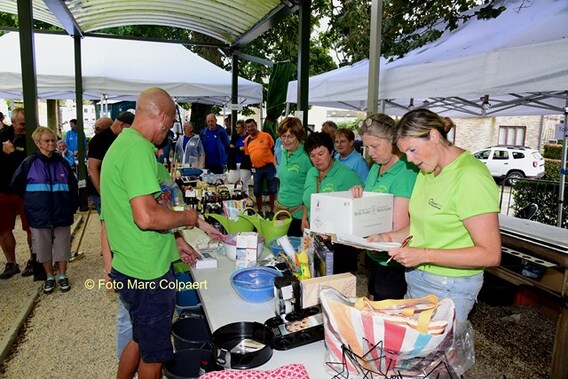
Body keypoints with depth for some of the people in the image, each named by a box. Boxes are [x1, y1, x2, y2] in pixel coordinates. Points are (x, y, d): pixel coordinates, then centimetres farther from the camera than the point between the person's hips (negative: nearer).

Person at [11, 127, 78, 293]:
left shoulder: (62, 162, 0)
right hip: (39, 216, -1)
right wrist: (32, 202, 11)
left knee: (62, 247, 9)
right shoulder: (29, 163, -5)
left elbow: (73, 186, 7)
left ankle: (62, 276, 27)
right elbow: (16, 185, 6)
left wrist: (73, 206, 9)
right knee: (44, 249, 12)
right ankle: (49, 277, 30)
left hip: (62, 215, 1)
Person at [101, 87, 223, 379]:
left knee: (141, 340, 27)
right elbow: (146, 217, -30)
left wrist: (174, 239, 18)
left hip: (129, 267, 10)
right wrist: (190, 217, -13)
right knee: (154, 353, 12)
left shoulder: (122, 144, 12)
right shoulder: (139, 149, -20)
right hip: (148, 272, -9)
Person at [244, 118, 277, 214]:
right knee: (257, 191, 11)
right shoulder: (247, 140, 6)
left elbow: (274, 149, 0)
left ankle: (272, 211, 18)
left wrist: (275, 163, -5)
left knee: (272, 190, 5)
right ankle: (259, 211, 26)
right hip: (257, 169, 4)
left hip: (269, 167, -3)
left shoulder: (266, 136, -6)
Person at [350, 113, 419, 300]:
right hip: (374, 257, 8)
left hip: (393, 263, -8)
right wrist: (358, 193, -5)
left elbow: (400, 231, -24)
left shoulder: (405, 171, -20)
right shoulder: (376, 167, 7)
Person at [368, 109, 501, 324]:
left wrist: (424, 255, -23)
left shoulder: (471, 177, -19)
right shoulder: (427, 171, 7)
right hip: (416, 277, 7)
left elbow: (490, 254, -20)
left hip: (448, 288, -7)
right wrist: (388, 238, 2)